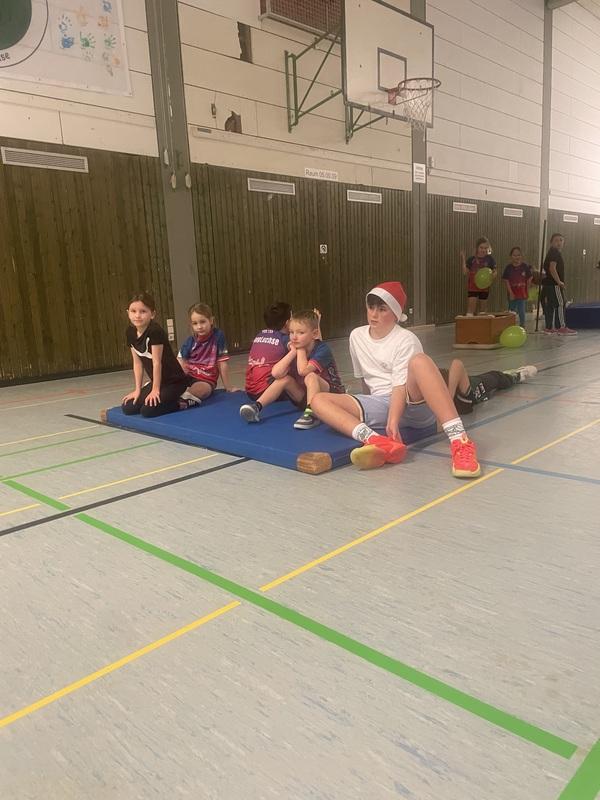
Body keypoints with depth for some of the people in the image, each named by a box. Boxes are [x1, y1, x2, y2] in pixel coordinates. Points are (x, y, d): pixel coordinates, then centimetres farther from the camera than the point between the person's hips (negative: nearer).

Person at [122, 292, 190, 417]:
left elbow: (157, 362, -20)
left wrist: (155, 390, -15)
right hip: (156, 381, 8)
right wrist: (137, 390, 4)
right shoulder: (131, 332, 0)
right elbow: (137, 363, 5)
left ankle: (181, 403, -1)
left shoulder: (155, 331, -23)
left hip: (174, 381, -8)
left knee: (148, 410, -22)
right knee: (127, 408, 1)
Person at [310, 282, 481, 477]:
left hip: (415, 404, -5)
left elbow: (400, 386, -17)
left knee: (419, 361, -36)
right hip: (380, 404, 5)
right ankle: (379, 442, -44)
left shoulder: (405, 339, -6)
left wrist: (393, 422, -31)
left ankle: (459, 441, -44)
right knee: (319, 400, -17)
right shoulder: (356, 336, 11)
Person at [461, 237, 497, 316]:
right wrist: (462, 258, -8)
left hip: (484, 288, 1)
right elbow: (465, 272, -2)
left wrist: (493, 275, -22)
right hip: (472, 288, -1)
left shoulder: (489, 259, 1)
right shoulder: (471, 259, 1)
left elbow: (494, 272, 2)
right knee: (471, 309, -7)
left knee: (483, 309, 12)